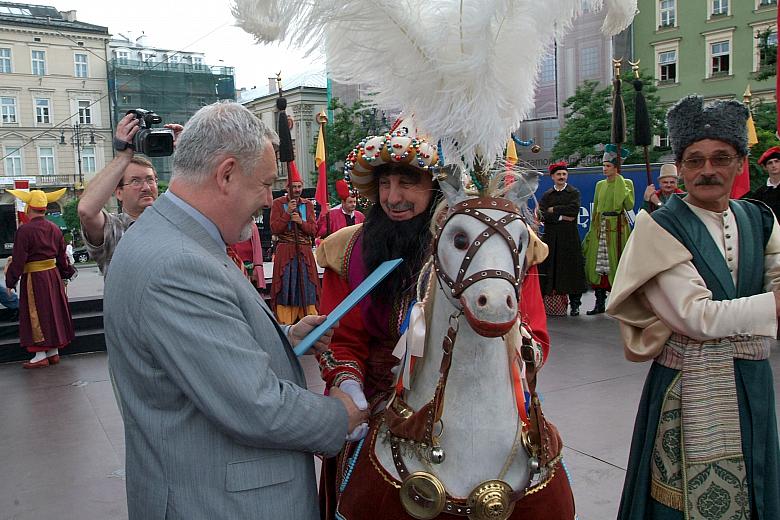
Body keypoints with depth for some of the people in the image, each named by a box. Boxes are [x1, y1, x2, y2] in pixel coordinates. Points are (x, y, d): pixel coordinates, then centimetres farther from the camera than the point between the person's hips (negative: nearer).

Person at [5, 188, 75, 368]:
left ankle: (40, 356, 7)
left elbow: (18, 260, -14)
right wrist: (65, 273, 23)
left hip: (33, 279, -6)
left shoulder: (24, 230, -15)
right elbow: (62, 255, 11)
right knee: (53, 312, 13)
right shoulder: (54, 229, 4)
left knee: (37, 315, 2)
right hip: (53, 274, 6)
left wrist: (10, 282, -5)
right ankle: (54, 352, 20)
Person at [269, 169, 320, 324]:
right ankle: (284, 325, 1)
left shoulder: (308, 204, 11)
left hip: (304, 253, 3)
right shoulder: (278, 203, 2)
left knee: (306, 287, 1)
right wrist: (288, 213, -14)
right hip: (285, 253, -3)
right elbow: (274, 229, -6)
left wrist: (301, 222, -13)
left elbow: (314, 230, 5)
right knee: (285, 288, -3)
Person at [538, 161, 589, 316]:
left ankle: (574, 304, 5)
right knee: (550, 269, -2)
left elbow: (574, 209, -10)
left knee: (572, 269, -2)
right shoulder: (546, 195, 12)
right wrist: (561, 217, -10)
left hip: (570, 237, -1)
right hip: (551, 238, 1)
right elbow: (542, 215, -2)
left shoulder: (574, 193, 8)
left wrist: (554, 210, -4)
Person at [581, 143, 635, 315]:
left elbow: (630, 206, -10)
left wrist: (624, 189, -17)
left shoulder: (626, 183, 0)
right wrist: (592, 228, 12)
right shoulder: (600, 185, 13)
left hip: (617, 227, -4)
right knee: (597, 264, 2)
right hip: (600, 227, 5)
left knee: (617, 263, -4)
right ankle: (600, 303, 9)